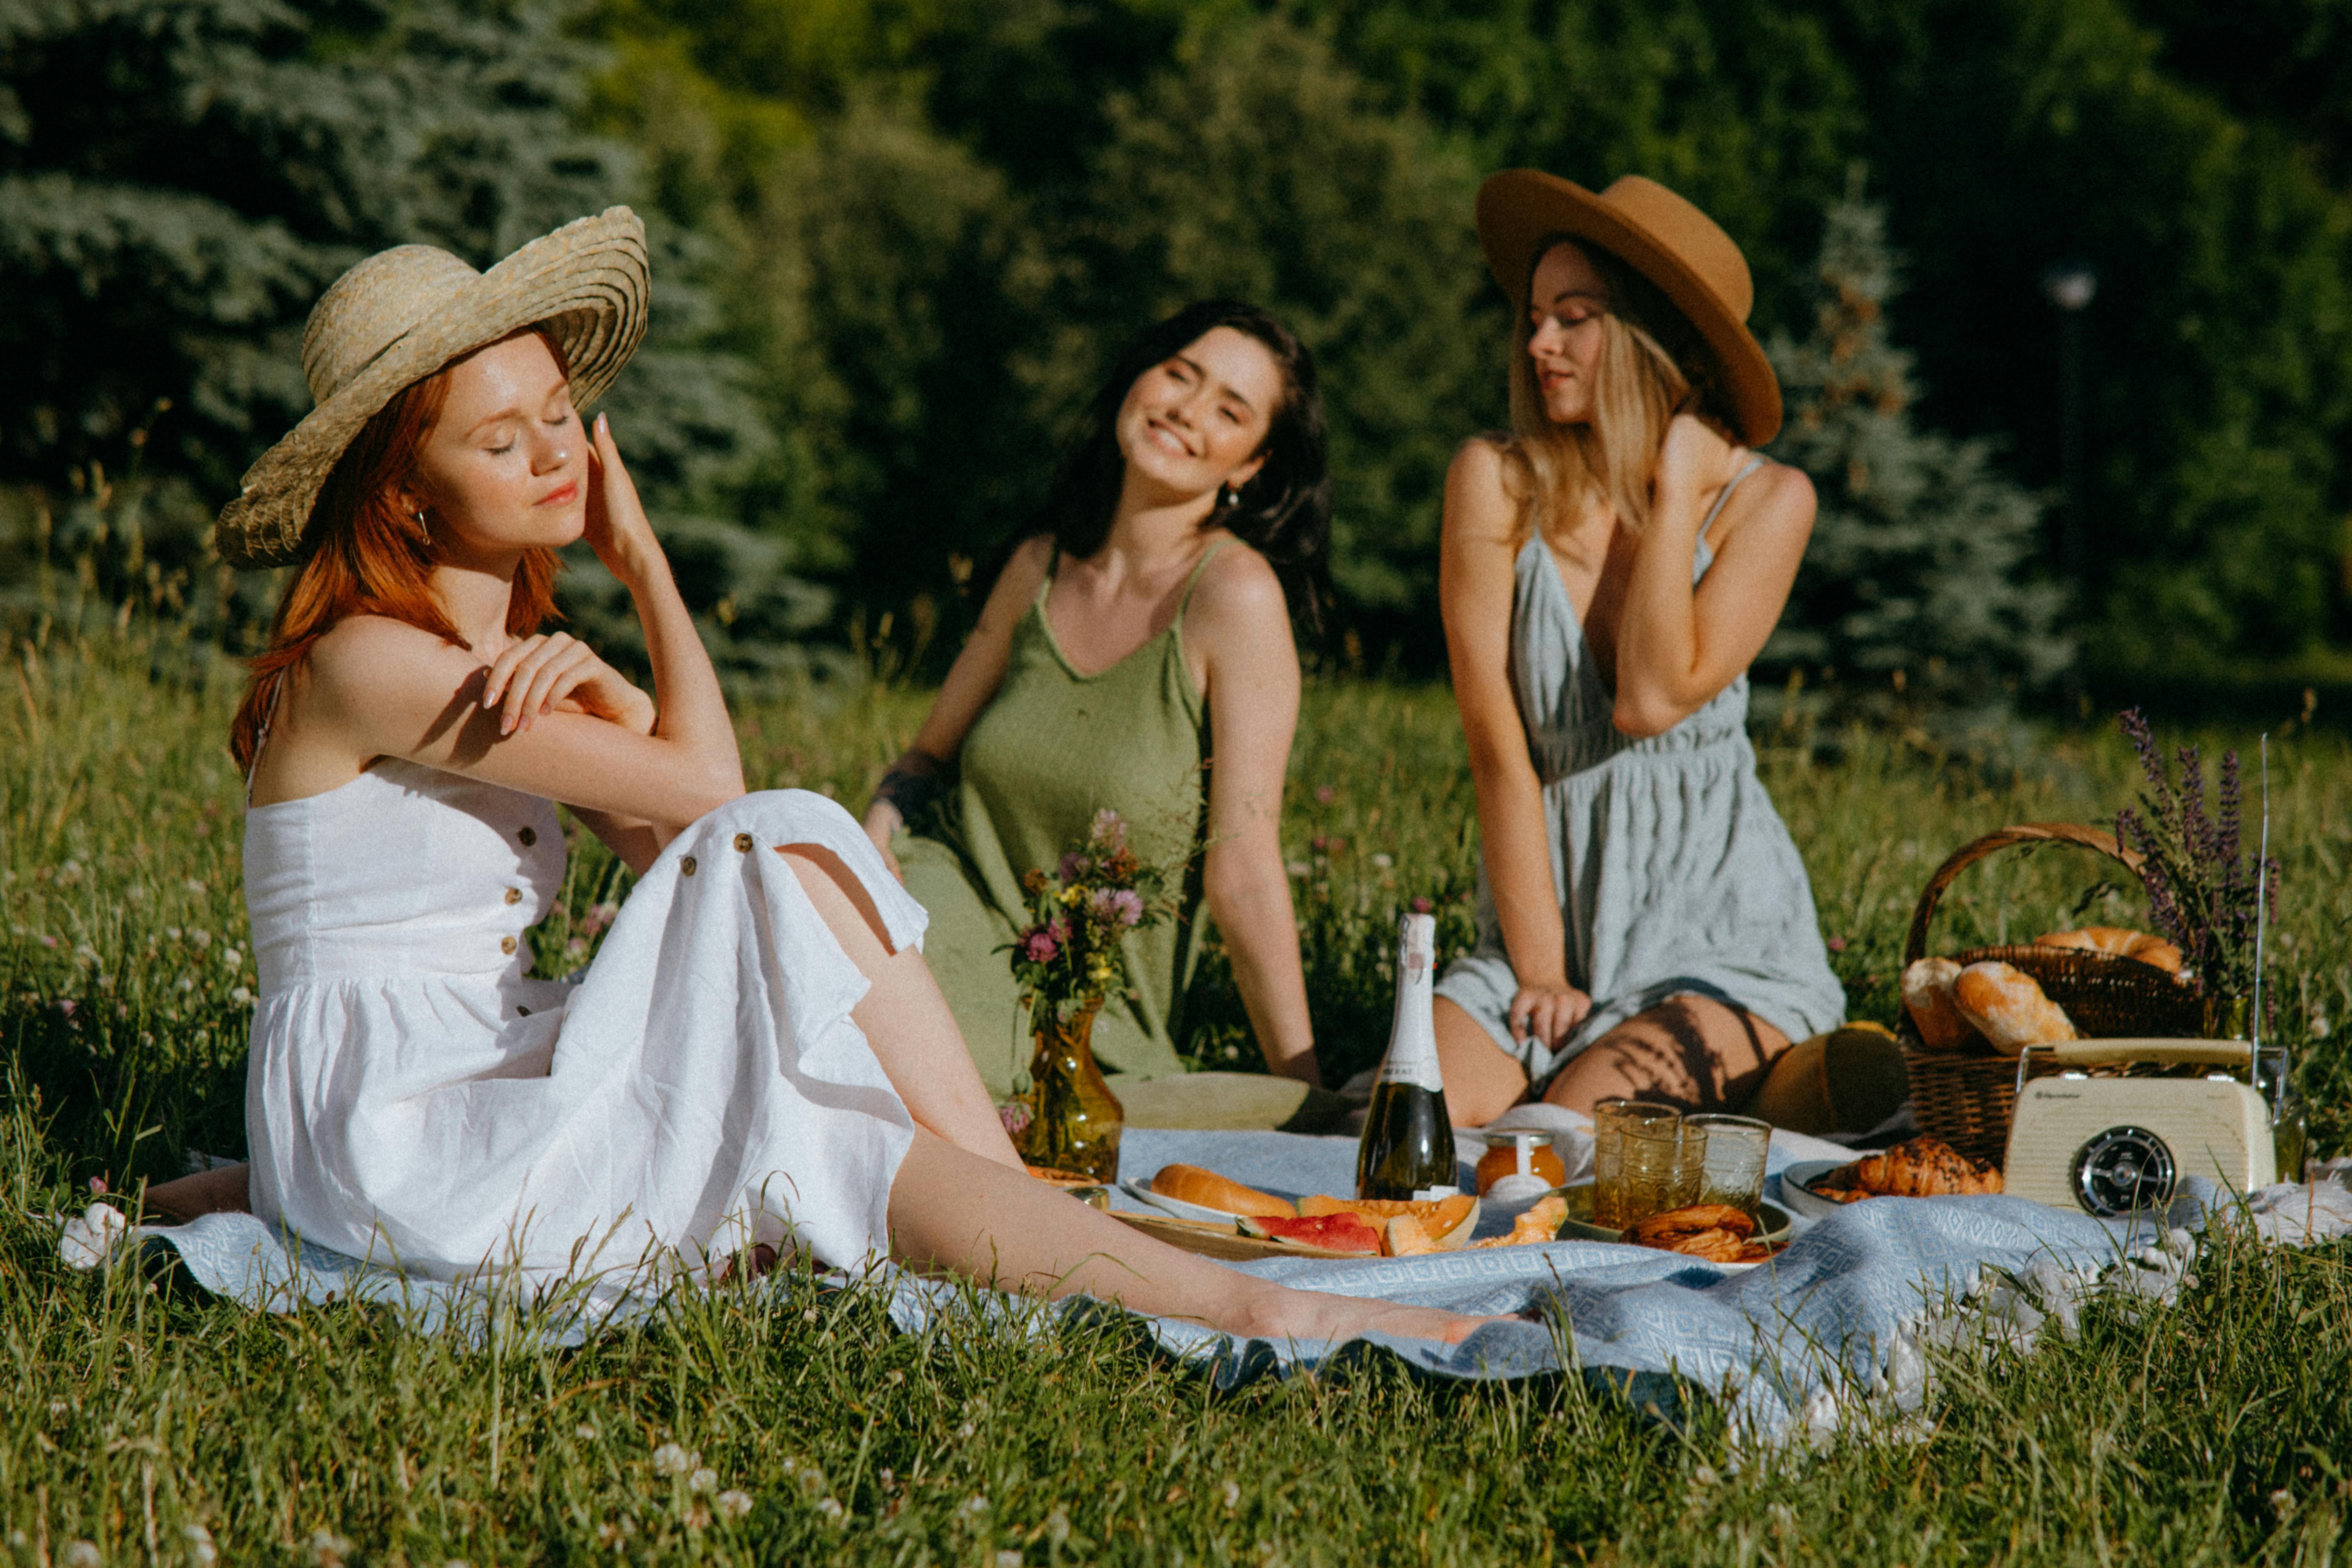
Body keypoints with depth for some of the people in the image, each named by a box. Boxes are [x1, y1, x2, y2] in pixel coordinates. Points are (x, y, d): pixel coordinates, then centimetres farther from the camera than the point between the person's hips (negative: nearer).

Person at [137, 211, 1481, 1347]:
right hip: (388, 1137, -8)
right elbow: (703, 785, -12)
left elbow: (670, 839, 3)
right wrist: (644, 556, 1)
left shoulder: (511, 650, 16)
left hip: (493, 1110, 8)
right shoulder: (364, 663, -12)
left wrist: (595, 684, -13)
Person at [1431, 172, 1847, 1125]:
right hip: (1546, 926, 2)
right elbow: (1497, 745, -6)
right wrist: (1538, 974, -10)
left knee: (1577, 1123, -27)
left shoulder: (1766, 500, -3)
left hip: (1721, 935, -1)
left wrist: (1678, 487, -10)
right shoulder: (1497, 484, -3)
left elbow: (1654, 700, -17)